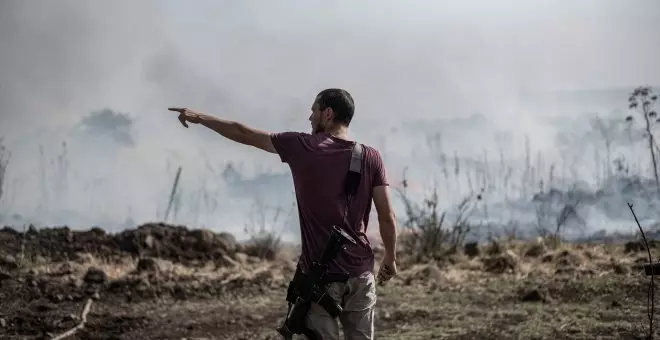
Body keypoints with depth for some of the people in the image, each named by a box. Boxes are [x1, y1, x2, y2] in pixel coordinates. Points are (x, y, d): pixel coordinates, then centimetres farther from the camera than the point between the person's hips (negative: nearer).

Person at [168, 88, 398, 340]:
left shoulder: (301, 147, -5)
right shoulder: (370, 157, 0)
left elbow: (244, 134, 5)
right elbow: (387, 217, -2)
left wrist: (200, 118, 17)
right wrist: (390, 258, 13)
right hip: (360, 271, 3)